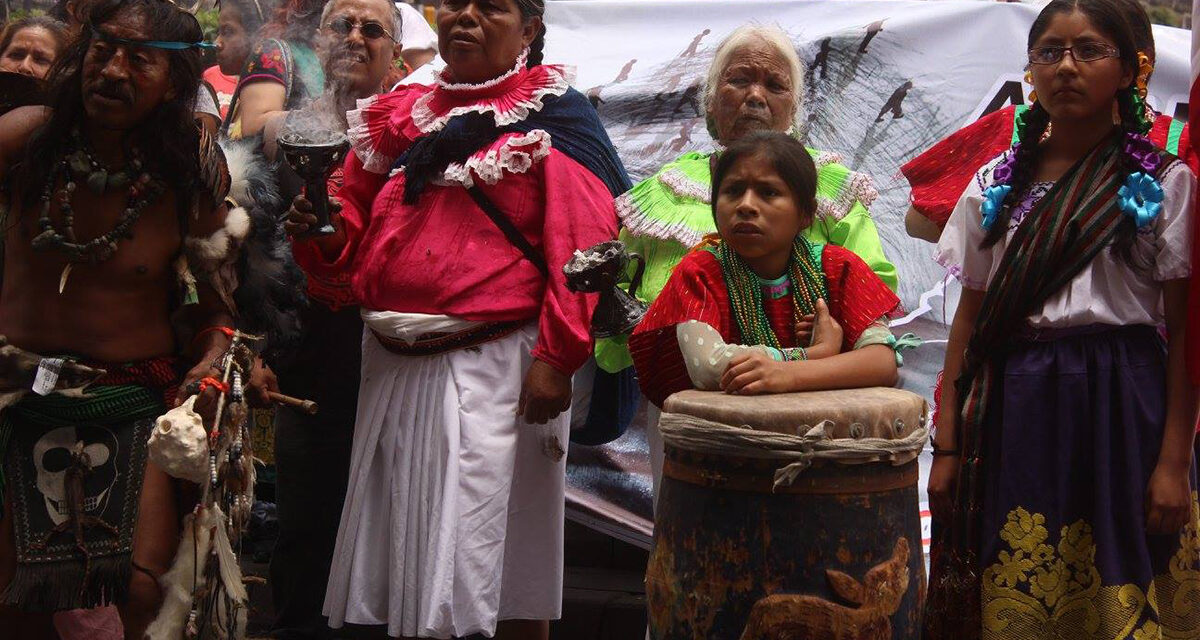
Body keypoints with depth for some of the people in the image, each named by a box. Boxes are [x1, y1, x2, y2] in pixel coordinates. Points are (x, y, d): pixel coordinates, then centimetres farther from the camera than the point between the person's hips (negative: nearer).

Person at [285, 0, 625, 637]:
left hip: (494, 366, -6)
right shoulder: (398, 114, 15)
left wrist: (555, 357, -18)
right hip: (391, 365, 6)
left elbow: (583, 244, -11)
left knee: (496, 565, -2)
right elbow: (359, 236, 20)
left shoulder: (553, 116, -2)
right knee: (405, 554, 12)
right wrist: (322, 234, -3)